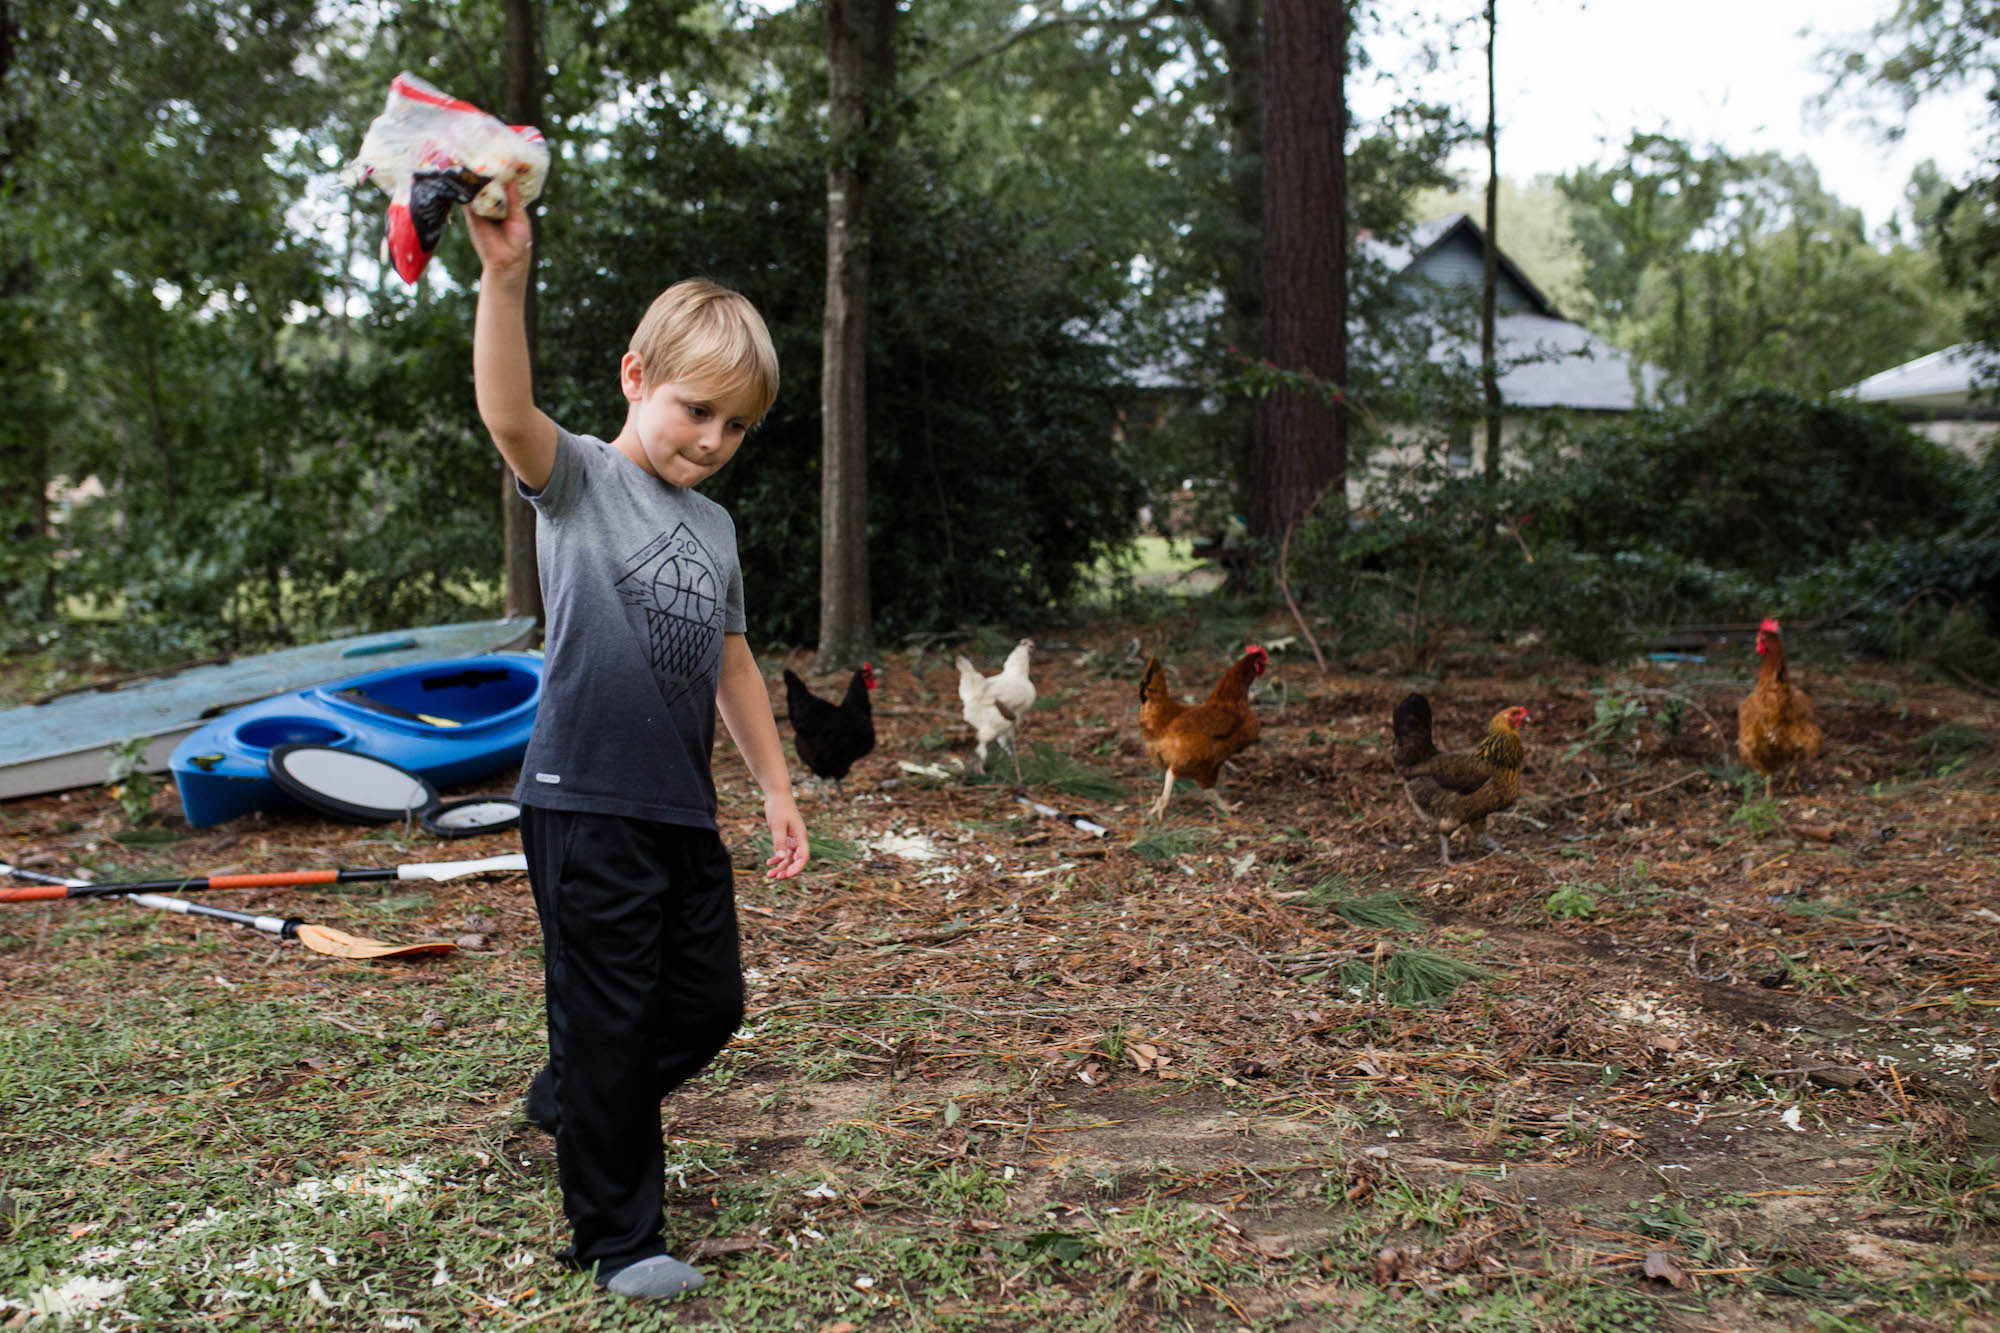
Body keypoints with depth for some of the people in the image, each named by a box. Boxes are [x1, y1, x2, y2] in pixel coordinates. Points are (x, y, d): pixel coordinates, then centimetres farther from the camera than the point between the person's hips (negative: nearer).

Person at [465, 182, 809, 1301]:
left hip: (685, 810, 7)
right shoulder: (579, 481, -4)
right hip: (587, 802, -7)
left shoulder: (717, 527, 15)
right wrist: (506, 274, -40)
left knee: (710, 1003, 14)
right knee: (609, 1020, 1)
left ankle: (574, 1110, 40)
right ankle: (617, 1237, 17)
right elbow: (509, 414, -26)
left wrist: (777, 787, 20)